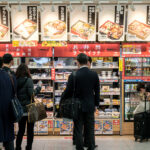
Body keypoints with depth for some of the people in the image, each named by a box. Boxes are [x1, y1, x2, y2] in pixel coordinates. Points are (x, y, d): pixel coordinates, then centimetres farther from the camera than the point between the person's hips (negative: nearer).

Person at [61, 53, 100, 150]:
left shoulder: (73, 76, -13)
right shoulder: (94, 75, -3)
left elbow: (68, 91, -8)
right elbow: (97, 91, 4)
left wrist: (62, 101, 10)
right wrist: (96, 104, 15)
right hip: (90, 106, 3)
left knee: (78, 131, 7)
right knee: (90, 130, 11)